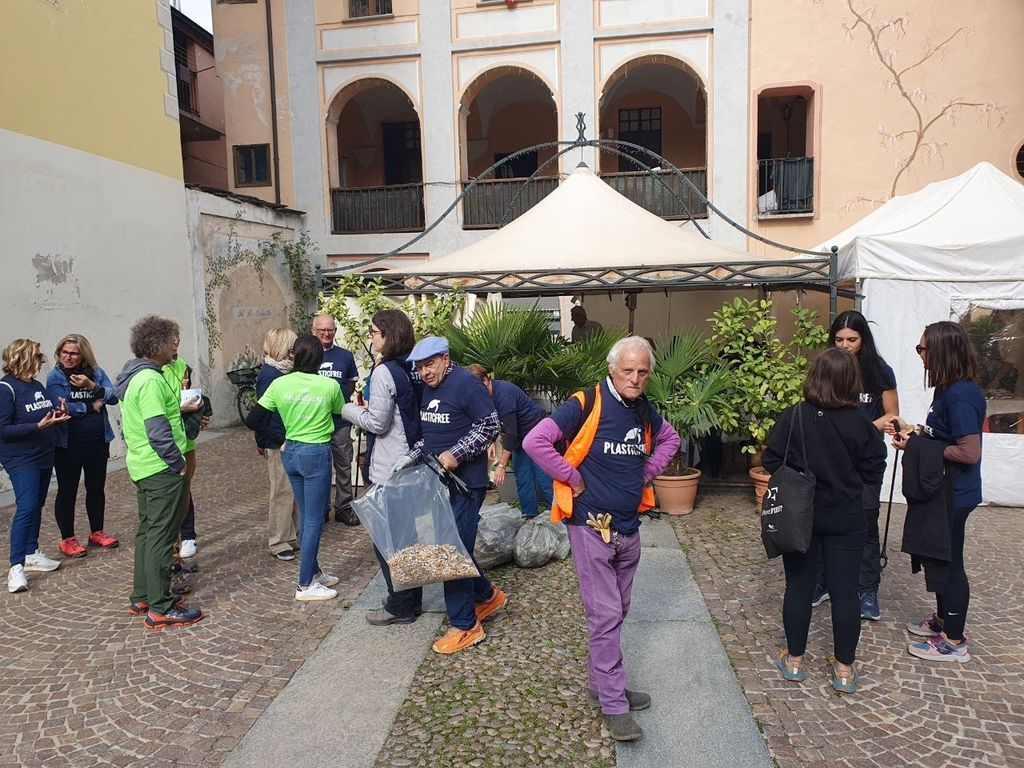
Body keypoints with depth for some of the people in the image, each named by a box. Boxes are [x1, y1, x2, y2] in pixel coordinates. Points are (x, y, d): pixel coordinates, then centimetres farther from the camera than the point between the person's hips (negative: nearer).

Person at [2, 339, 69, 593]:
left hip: (43, 456, 8)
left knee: (36, 506, 15)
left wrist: (58, 414, 0)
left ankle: (32, 554, 28)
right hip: (21, 459, -8)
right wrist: (39, 426, -25)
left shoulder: (36, 385, 9)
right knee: (26, 508, -14)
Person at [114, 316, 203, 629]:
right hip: (161, 470, -11)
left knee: (147, 531, 18)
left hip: (143, 467, 11)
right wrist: (178, 463, -15)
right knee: (160, 536, -4)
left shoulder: (134, 375, 12)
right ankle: (160, 609, 4)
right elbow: (158, 431, -25)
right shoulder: (150, 380, -21)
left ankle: (142, 597, 29)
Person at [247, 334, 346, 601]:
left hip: (290, 452, 5)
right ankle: (305, 585, 9)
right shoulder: (330, 386, -11)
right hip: (317, 454, -5)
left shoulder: (279, 384, -4)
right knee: (314, 520, 3)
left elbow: (253, 420, -2)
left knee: (306, 516, 19)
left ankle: (314, 571, 31)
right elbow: (341, 414, 7)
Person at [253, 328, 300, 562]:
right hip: (279, 444, -8)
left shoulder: (287, 371, 11)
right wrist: (262, 443, -9)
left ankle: (293, 536, 26)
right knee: (282, 492, 0)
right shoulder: (269, 375, -14)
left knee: (296, 490, 14)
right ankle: (278, 543, 11)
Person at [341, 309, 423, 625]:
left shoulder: (384, 372, -18)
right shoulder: (411, 369, 8)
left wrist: (349, 410, -3)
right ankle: (411, 598, 29)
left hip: (389, 470, -9)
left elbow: (377, 423, -18)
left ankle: (399, 606, 13)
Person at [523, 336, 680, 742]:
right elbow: (534, 441, -23)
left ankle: (602, 682, 33)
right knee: (604, 616, -3)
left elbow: (670, 438, 26)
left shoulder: (644, 411, 5)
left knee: (616, 612, 17)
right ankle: (613, 704, 9)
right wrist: (573, 478, -17)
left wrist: (649, 471, 10)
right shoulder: (585, 404, -16)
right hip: (591, 526, -7)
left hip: (629, 528, 7)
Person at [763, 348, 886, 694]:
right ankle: (844, 670, 21)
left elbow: (771, 462, -9)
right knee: (844, 591, 10)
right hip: (846, 520, 0)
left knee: (798, 585, 12)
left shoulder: (793, 417, -14)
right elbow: (873, 474, -5)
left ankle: (794, 660, 24)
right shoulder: (862, 425, -12)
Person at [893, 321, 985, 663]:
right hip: (944, 491, 10)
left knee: (949, 562, 3)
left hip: (954, 494, -10)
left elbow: (969, 452, -27)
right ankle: (943, 619, 38)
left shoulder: (960, 395, -24)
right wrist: (917, 434, 2)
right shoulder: (951, 389, 6)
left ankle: (954, 641, 18)